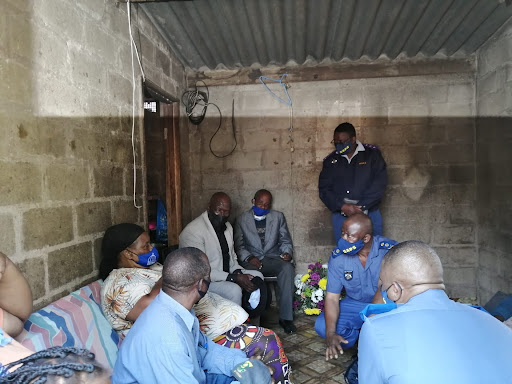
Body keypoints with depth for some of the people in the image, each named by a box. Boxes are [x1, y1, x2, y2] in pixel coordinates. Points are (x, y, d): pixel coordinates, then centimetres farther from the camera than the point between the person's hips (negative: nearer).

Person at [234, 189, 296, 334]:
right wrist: (249, 258, -14)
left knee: (287, 268, -32)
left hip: (273, 258, 2)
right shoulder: (242, 219, 10)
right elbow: (239, 245, 5)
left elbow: (285, 241, 16)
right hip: (251, 260, -1)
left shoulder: (278, 217, 15)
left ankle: (285, 317, -26)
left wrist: (287, 252, -6)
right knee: (250, 273, -37)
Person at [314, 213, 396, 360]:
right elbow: (332, 297, -11)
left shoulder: (390, 250, -20)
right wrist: (331, 333, -25)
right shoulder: (337, 256, -12)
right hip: (354, 305, 2)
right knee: (321, 325, -20)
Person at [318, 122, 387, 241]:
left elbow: (380, 183, -6)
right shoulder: (331, 160, 9)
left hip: (369, 212, -1)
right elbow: (323, 188, 3)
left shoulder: (372, 154, 3)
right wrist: (342, 206, -12)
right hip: (340, 214, 2)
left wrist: (361, 207, -14)